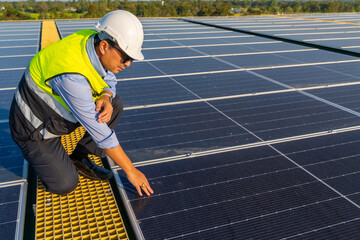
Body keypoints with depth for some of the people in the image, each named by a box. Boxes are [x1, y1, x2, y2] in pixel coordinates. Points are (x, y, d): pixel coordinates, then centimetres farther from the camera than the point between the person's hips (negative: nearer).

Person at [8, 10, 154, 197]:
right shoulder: (72, 76, -39)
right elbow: (99, 130, -33)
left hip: (59, 109, 7)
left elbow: (109, 81, 3)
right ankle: (38, 155, 18)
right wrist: (130, 171, -24)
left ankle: (78, 158, 4)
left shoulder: (94, 41, -15)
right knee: (65, 185, -11)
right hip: (34, 126, -7)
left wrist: (106, 97, -23)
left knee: (115, 105, -8)